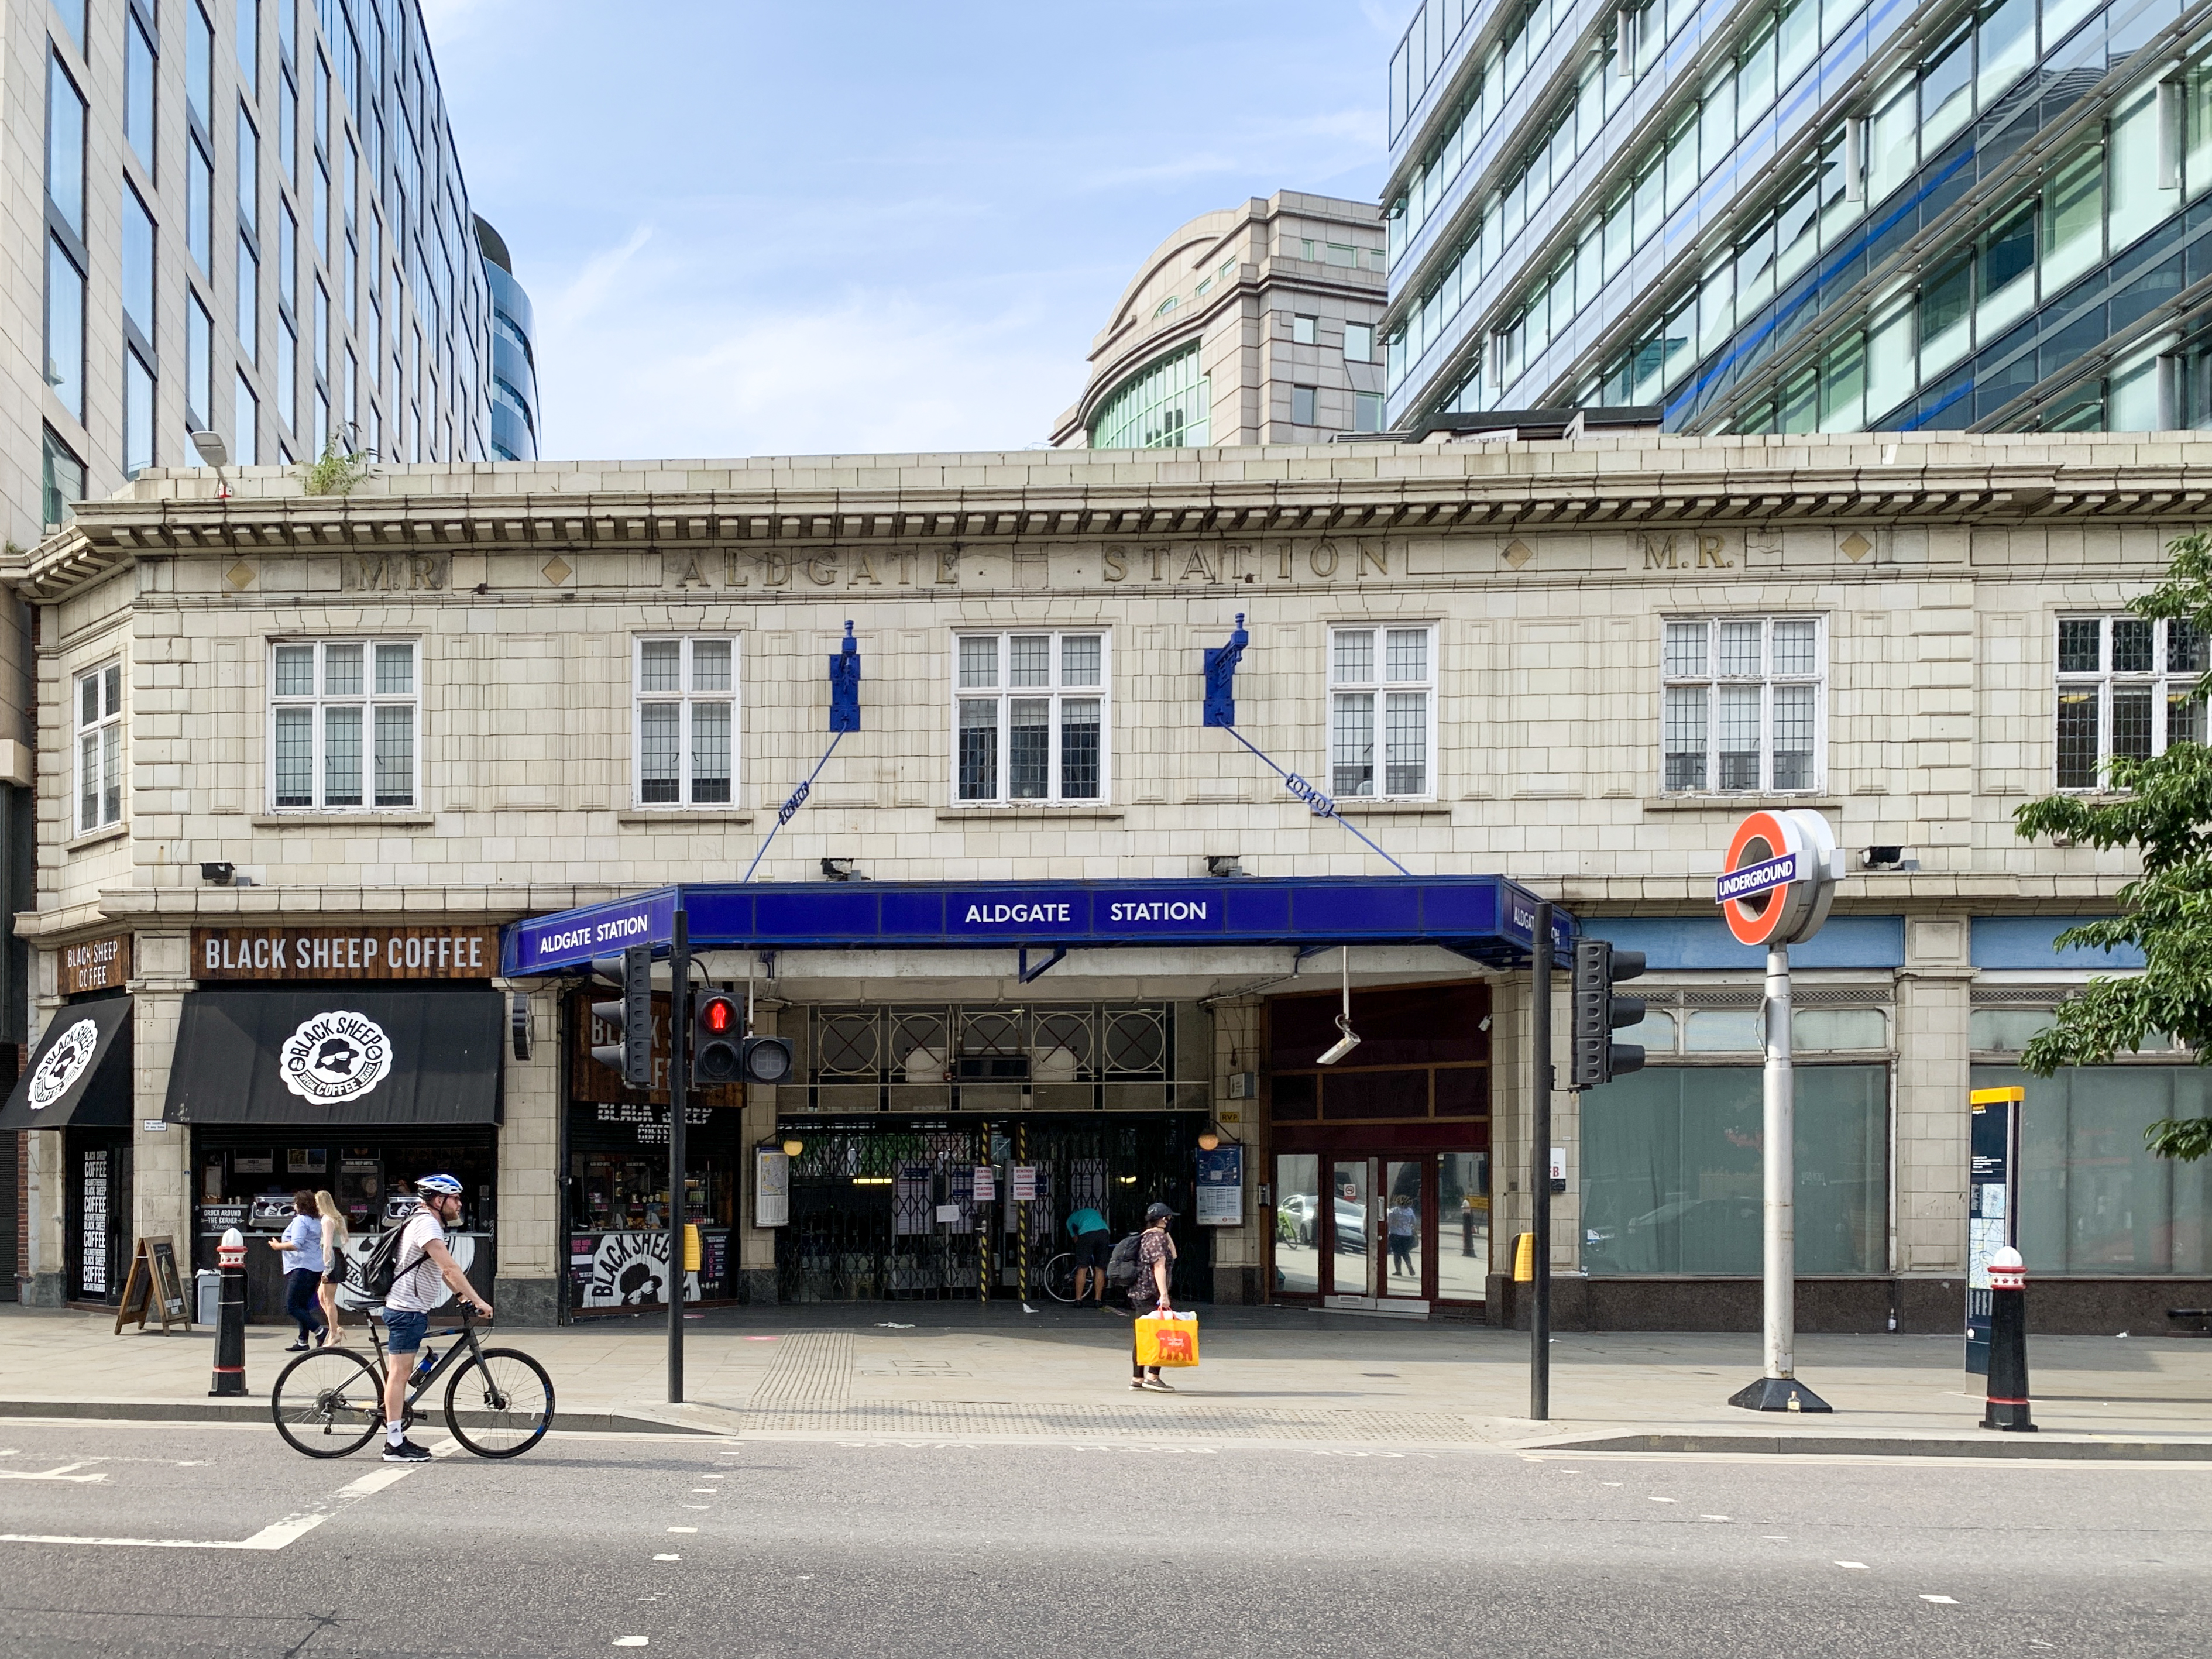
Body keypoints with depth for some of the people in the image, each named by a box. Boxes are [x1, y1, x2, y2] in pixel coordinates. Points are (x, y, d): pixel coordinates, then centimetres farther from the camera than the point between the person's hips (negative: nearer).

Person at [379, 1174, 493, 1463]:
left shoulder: (429, 1223, 18)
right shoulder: (426, 1224, -16)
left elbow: (444, 1271, 23)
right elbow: (450, 1268, -23)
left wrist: (464, 1297, 15)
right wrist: (477, 1301, -22)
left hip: (413, 1310, 11)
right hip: (407, 1310, -11)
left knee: (402, 1374, 12)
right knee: (399, 1374, -8)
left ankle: (397, 1438, 17)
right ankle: (395, 1445, -8)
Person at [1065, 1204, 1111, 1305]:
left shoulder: (1071, 1220, 31)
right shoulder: (1095, 1212, 42)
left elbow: (1075, 1238, 27)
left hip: (1087, 1234, -3)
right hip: (1104, 1232, 3)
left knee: (1082, 1269, 3)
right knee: (1100, 1269, 10)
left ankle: (1078, 1300, 3)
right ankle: (1099, 1300, 10)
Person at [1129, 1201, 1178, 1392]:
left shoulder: (1144, 1238, 19)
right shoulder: (1158, 1238, -10)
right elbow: (1159, 1267, -20)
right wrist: (1163, 1294, -26)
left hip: (1138, 1293, 10)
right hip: (1152, 1294, -10)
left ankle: (1137, 1378, 12)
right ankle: (1154, 1376, -15)